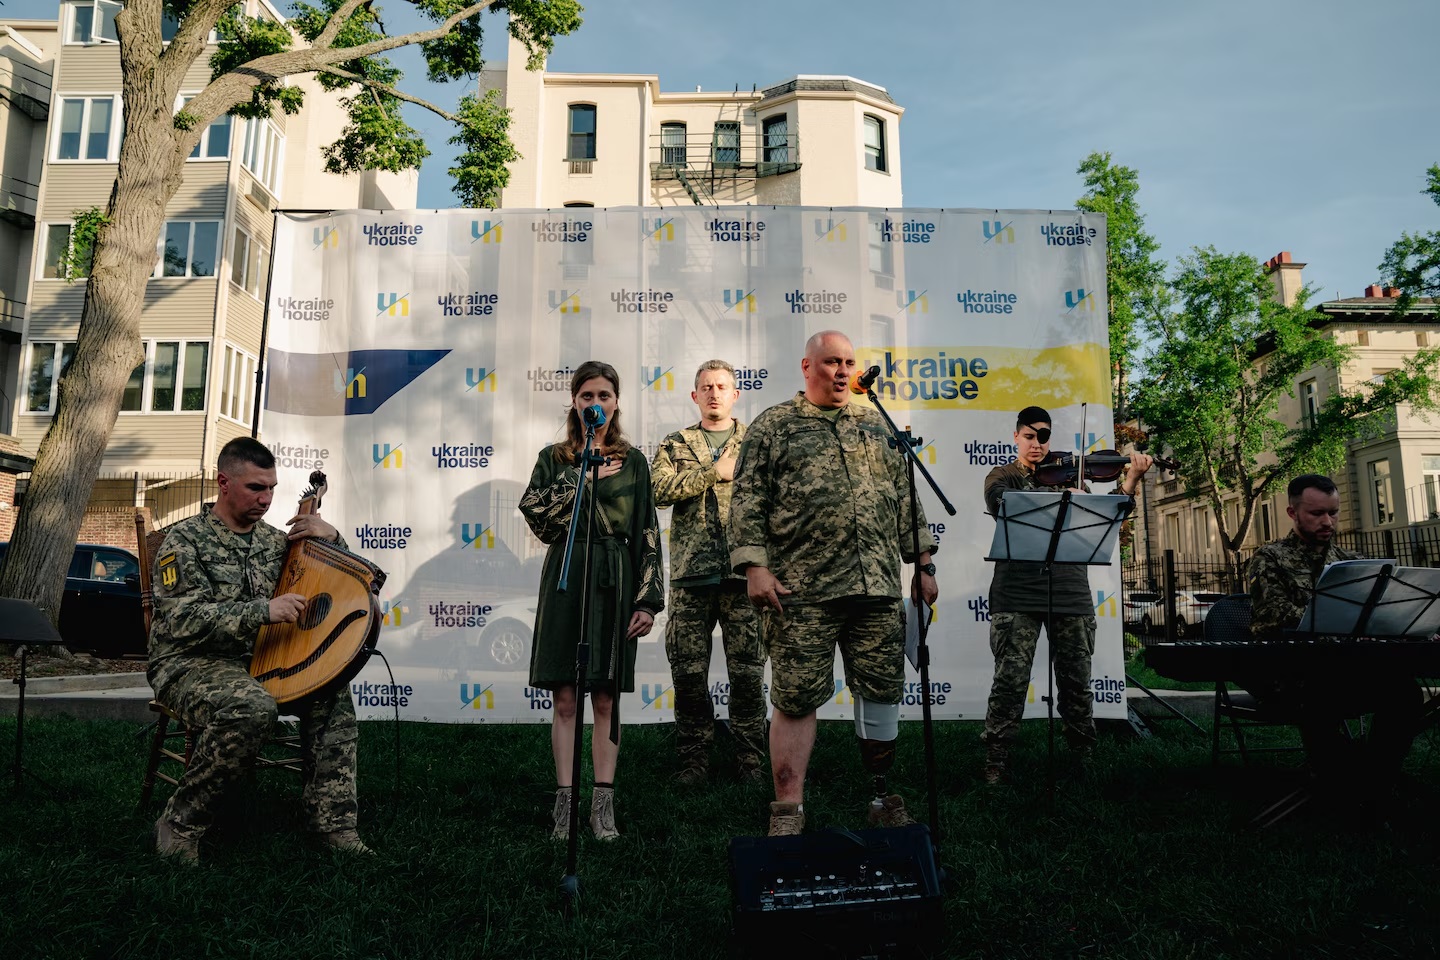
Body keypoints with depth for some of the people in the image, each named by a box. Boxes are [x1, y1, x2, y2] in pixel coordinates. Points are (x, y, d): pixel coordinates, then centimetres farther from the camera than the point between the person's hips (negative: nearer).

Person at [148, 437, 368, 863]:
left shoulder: (274, 540, 12)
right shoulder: (186, 539, -4)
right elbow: (183, 619, -18)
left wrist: (332, 539, -5)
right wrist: (264, 611, -28)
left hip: (257, 661, 6)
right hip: (189, 664, -5)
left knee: (332, 687, -19)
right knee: (254, 708, -36)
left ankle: (334, 824, -14)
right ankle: (180, 824, -17)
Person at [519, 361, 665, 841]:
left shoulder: (632, 462, 8)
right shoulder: (554, 458, 10)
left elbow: (647, 534, 4)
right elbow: (533, 509, -7)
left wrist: (647, 599, -3)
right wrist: (585, 476, -10)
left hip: (614, 581, 0)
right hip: (565, 578, 0)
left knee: (605, 698, 4)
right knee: (564, 698, 2)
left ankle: (603, 807, 11)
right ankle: (564, 803, 10)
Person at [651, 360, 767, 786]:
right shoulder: (675, 445, 14)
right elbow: (659, 490, -5)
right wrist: (714, 472, -8)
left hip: (744, 571, 0)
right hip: (691, 573, 1)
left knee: (748, 670, 2)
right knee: (688, 670, 4)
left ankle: (750, 759, 14)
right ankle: (694, 758, 16)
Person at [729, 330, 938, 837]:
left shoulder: (875, 425, 18)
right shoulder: (774, 425, 5)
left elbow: (905, 499, 19)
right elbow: (748, 501, -1)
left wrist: (922, 562, 14)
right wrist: (754, 566, -11)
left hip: (878, 587, 4)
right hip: (802, 591, -4)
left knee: (882, 691, 9)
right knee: (796, 698, -1)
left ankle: (884, 798, 25)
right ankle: (788, 811, 9)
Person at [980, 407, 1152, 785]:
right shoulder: (1001, 477, 7)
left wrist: (1130, 481, -1)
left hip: (1070, 590, 3)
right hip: (1018, 591, -3)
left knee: (1076, 679, 8)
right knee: (1010, 679, -5)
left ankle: (1083, 755, 24)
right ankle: (996, 761, 5)